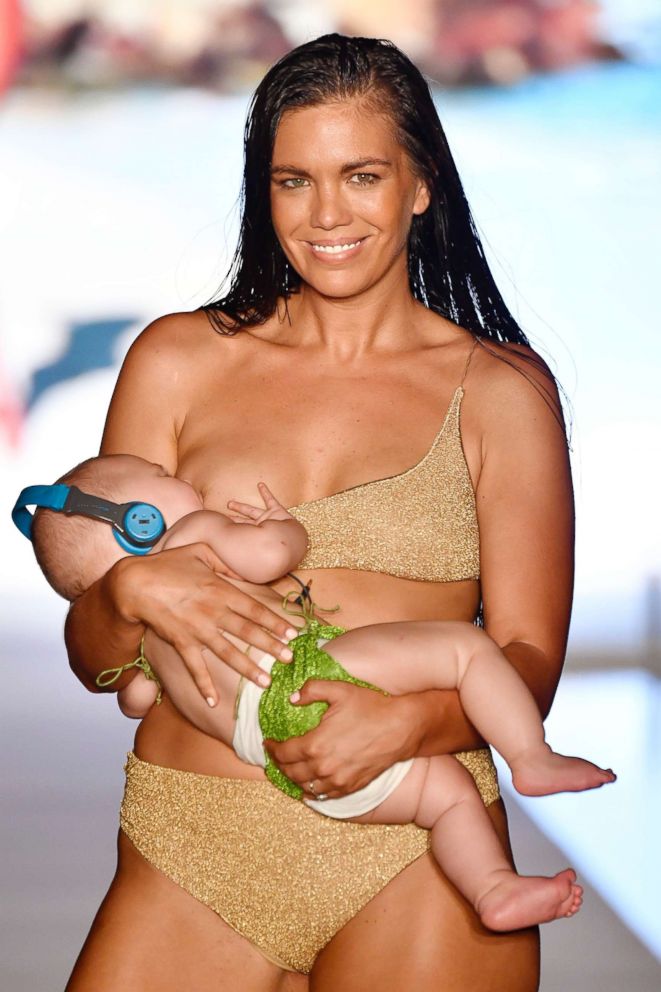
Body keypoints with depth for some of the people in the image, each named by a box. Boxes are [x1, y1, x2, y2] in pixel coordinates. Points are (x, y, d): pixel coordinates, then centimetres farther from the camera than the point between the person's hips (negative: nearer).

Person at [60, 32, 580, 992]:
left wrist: (411, 719, -18)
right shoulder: (179, 362, 8)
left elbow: (529, 660, 2)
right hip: (188, 858, 2)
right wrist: (130, 590, -14)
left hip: (413, 859, -1)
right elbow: (91, 656, 9)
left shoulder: (502, 391, 5)